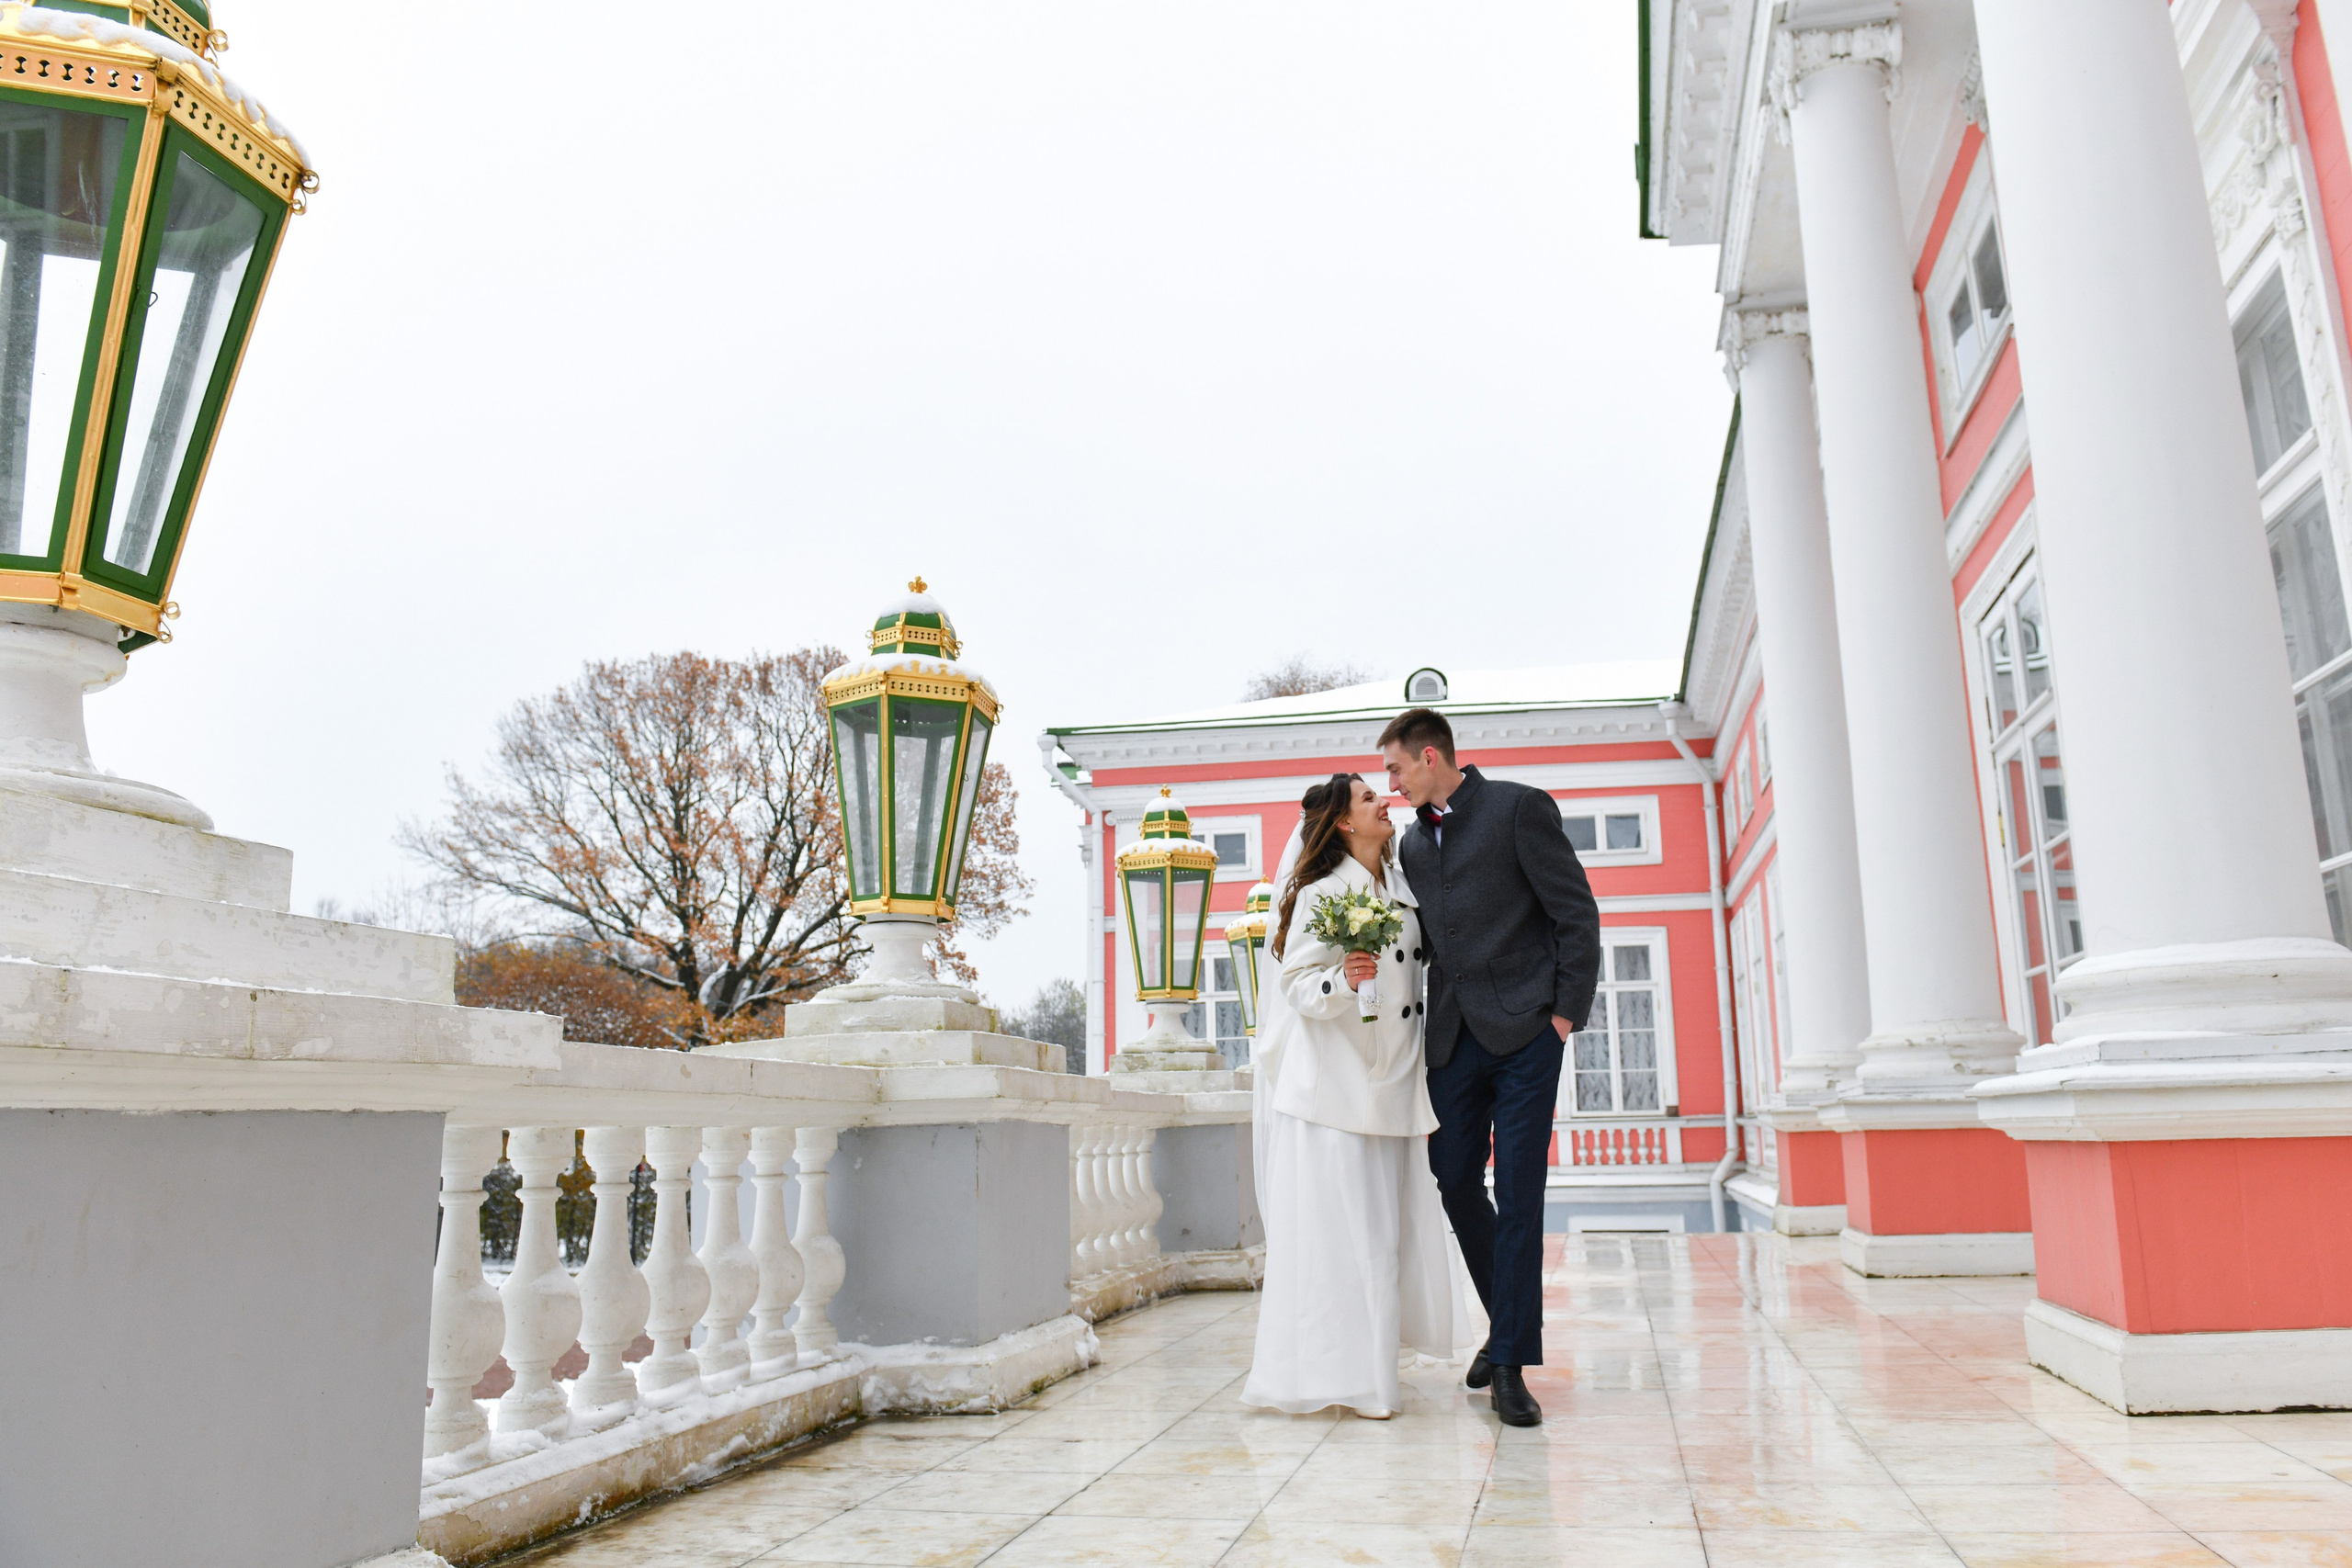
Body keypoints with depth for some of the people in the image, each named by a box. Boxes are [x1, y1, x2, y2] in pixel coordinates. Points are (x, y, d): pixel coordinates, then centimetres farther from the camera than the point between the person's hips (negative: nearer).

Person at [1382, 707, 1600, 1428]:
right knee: (1454, 1178, 6)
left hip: (1523, 1030, -6)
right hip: (1454, 1036, 6)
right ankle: (1508, 1319, 26)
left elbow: (1577, 914, -5)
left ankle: (1511, 1361, 3)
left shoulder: (1520, 808, -4)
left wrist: (1568, 1012, -10)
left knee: (1518, 1193, -4)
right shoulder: (1413, 841, 15)